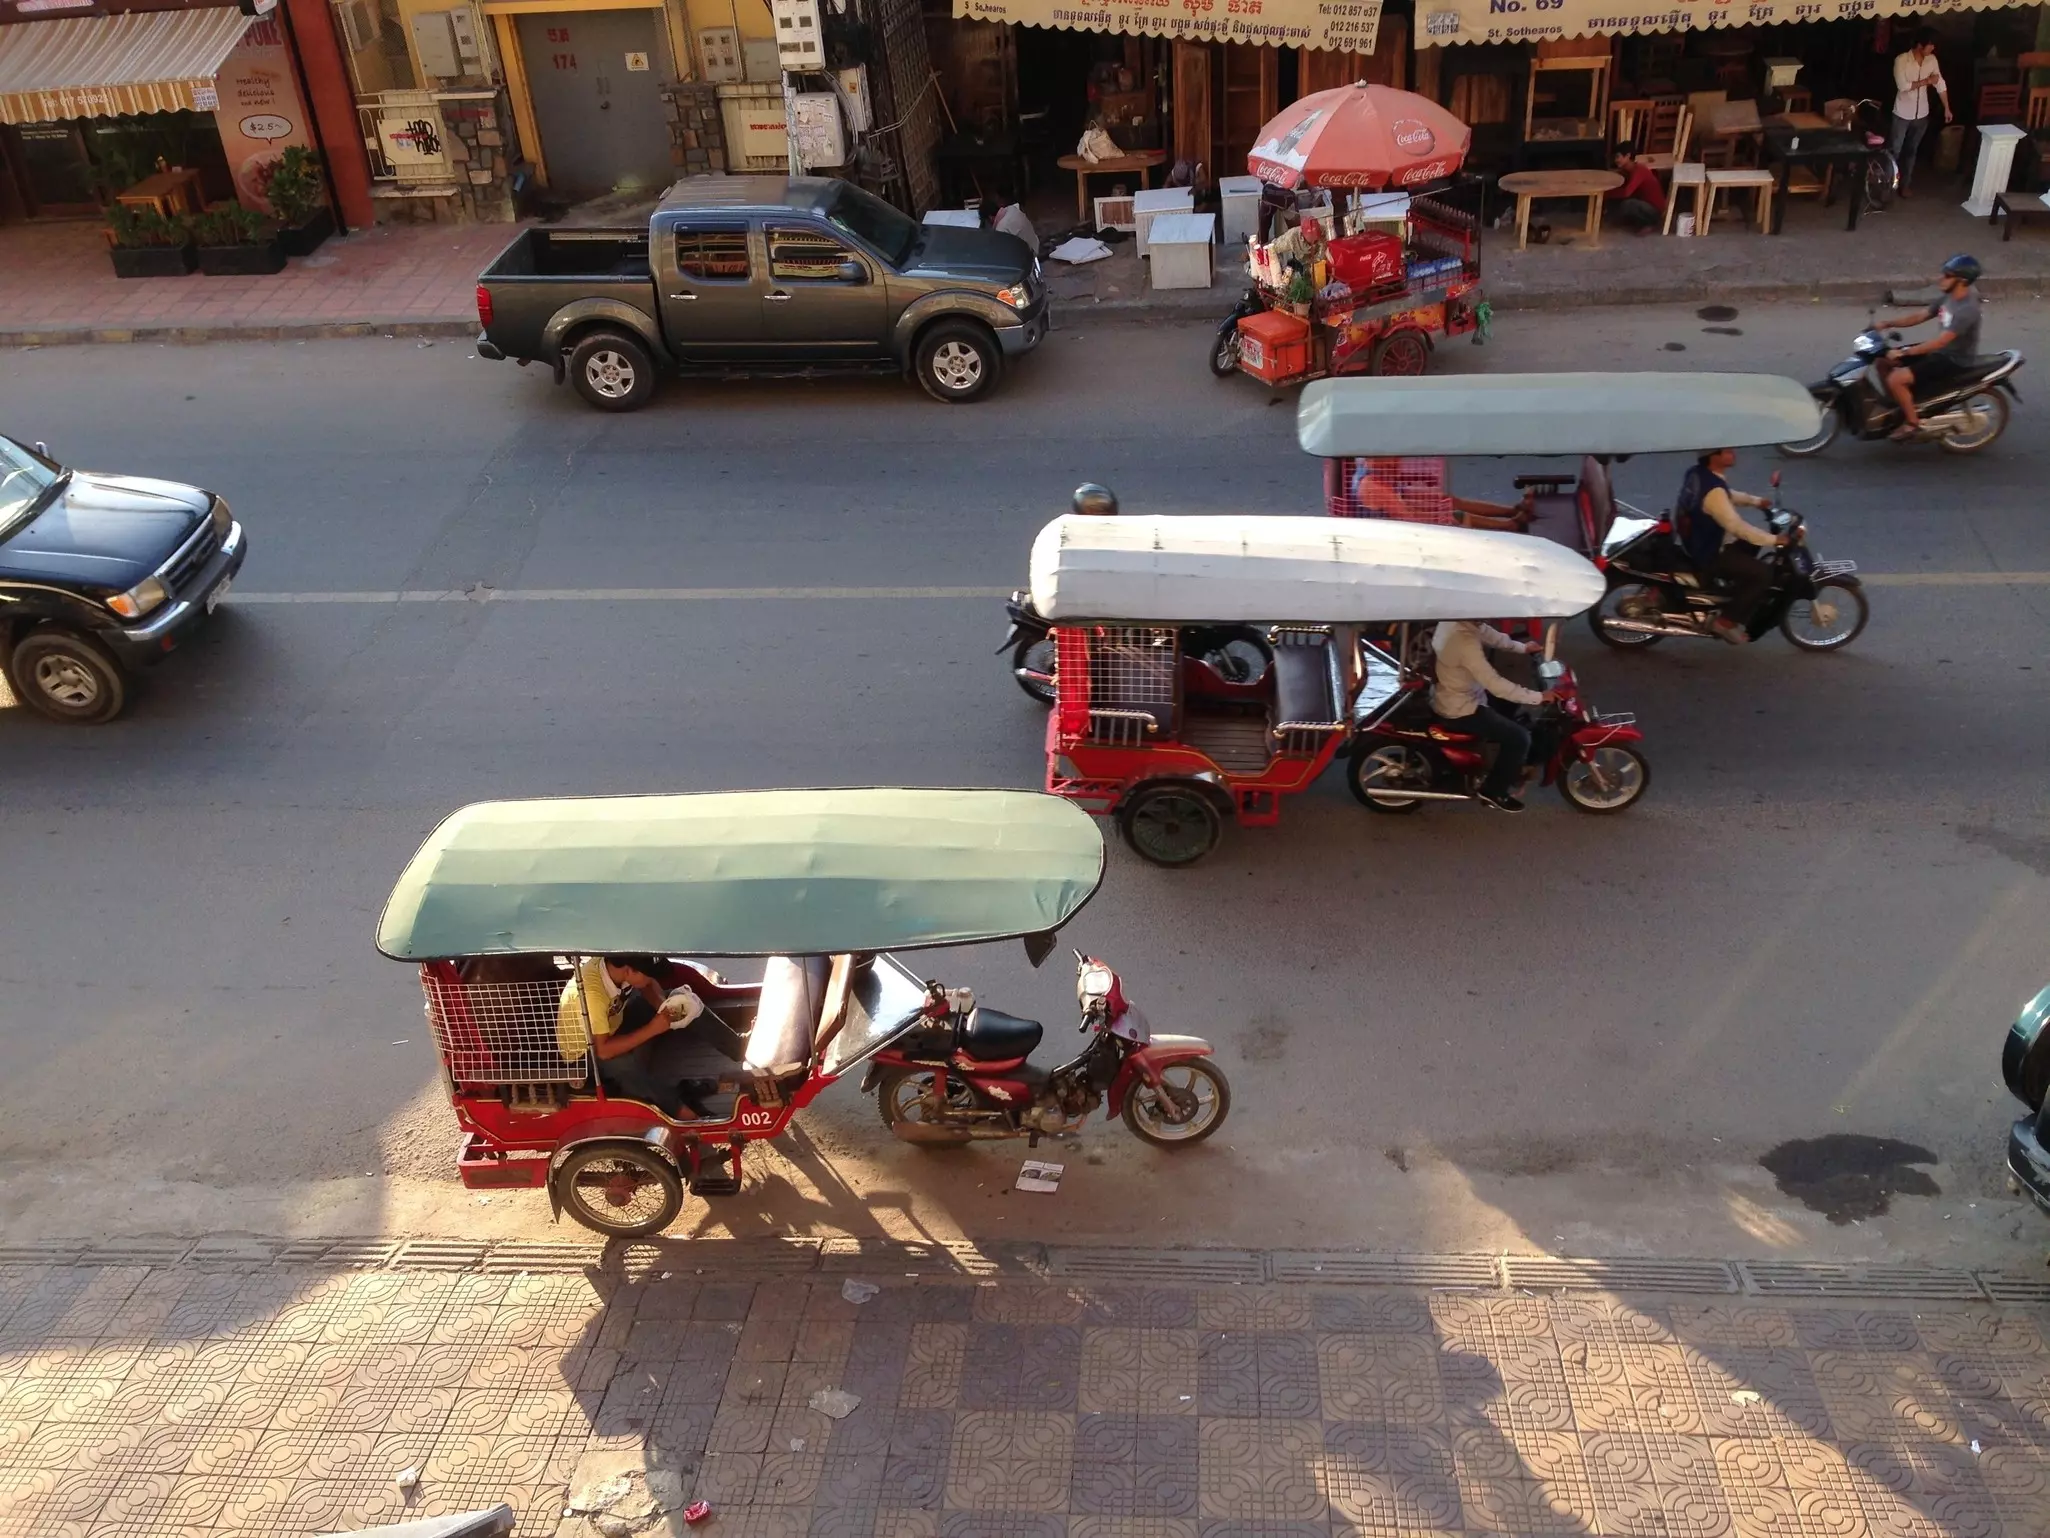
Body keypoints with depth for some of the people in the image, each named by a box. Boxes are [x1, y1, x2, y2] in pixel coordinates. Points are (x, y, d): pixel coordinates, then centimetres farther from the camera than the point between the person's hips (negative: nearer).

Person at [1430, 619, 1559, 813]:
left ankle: (1511, 769, 38)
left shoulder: (1454, 619, -8)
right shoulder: (1465, 642, -35)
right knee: (1519, 737, -7)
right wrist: (1538, 697, -26)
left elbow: (1487, 633, 8)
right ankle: (1493, 791, 8)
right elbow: (1495, 685, -33)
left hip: (1452, 695, 10)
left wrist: (1522, 646, -1)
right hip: (1460, 709, -10)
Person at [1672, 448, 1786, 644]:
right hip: (1709, 554, -10)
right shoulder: (1713, 490, -31)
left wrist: (1754, 500, 12)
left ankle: (1736, 594, 34)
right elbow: (1736, 526, -31)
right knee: (1763, 574, -12)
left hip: (1697, 542, 10)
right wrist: (1773, 540, -24)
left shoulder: (1697, 473, -2)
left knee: (1751, 543, 27)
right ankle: (1726, 621, -5)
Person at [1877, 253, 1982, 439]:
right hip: (1940, 351, 10)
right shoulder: (1949, 298, 3)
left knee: (1895, 380, -24)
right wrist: (1885, 323, -3)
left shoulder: (1967, 309, -28)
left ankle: (1913, 422, -6)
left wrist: (1904, 352, -35)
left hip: (1954, 361, -10)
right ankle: (1896, 407, 20)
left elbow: (1940, 341, -33)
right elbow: (1919, 316, 9)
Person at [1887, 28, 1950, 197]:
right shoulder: (1901, 60, -17)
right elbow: (1903, 86, -23)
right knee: (1894, 151, 3)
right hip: (1902, 114, -4)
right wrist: (1926, 81, -19)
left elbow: (1940, 84, 3)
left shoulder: (1932, 60, -3)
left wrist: (1947, 108, 3)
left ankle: (1904, 184, 27)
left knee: (1912, 151, 15)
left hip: (1921, 114, 4)